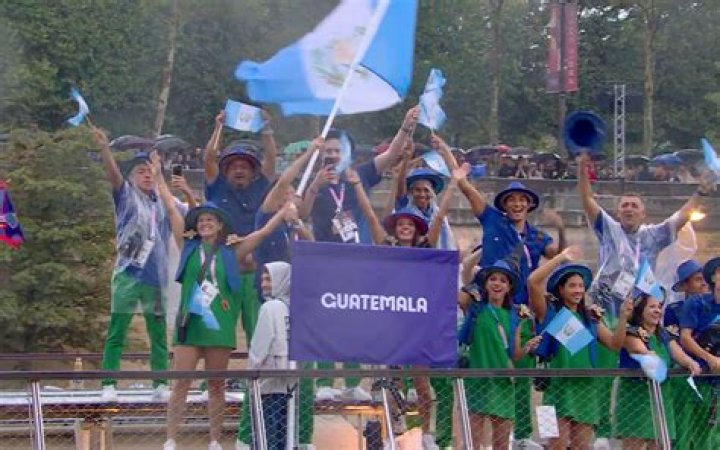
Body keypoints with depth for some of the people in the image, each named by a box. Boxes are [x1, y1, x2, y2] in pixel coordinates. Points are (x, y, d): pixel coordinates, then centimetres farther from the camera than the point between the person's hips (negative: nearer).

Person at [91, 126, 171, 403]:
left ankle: (161, 385, 13)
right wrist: (104, 148, -32)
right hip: (128, 274, -4)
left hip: (156, 276, 4)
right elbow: (113, 173, -13)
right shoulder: (126, 196, 4)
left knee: (159, 334, 7)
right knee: (117, 332, -6)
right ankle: (109, 385, -7)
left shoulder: (164, 203, 14)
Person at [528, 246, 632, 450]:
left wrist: (623, 318, -8)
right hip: (558, 385, -4)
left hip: (585, 387, 5)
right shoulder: (549, 313, 4)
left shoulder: (590, 318, 17)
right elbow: (533, 281, -12)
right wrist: (562, 257, -8)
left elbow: (615, 344, 7)